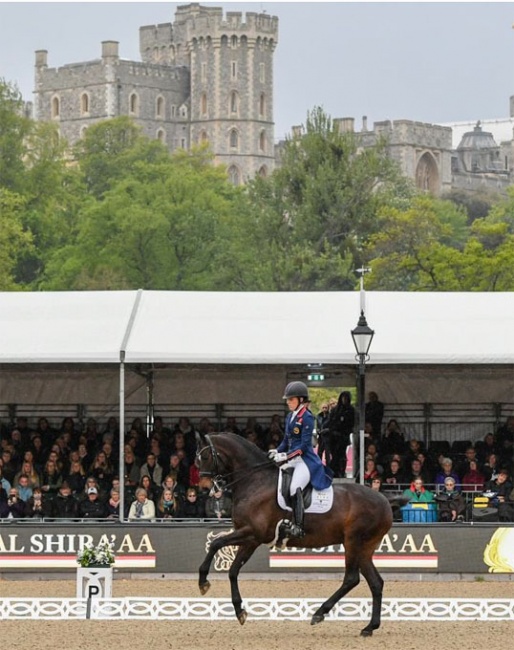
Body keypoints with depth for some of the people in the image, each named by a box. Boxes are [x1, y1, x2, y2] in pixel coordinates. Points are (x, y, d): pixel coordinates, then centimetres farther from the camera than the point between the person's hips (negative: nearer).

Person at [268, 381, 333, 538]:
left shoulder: (306, 417, -10)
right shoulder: (290, 417, 15)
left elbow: (304, 445, -16)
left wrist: (286, 456, -21)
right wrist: (276, 452, 1)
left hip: (305, 459, -10)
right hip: (292, 459, 10)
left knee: (295, 488, -26)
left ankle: (298, 526, -25)